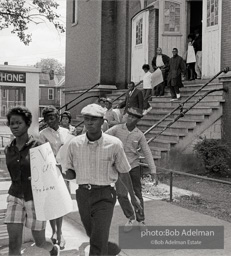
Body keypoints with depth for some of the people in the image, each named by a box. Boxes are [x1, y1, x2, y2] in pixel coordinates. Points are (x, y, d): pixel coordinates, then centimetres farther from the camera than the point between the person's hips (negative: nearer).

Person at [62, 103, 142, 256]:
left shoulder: (114, 144, -11)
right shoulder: (75, 143, -5)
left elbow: (124, 172, 2)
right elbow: (72, 173, 6)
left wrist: (133, 196, 13)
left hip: (104, 195, -4)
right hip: (83, 194, 4)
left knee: (98, 243, -11)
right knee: (93, 236, 23)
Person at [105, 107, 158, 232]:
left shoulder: (139, 135, -3)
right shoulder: (117, 129, -5)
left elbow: (147, 153, -1)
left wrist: (153, 172, -5)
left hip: (134, 166, 1)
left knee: (137, 194, 10)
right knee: (121, 195, -10)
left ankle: (141, 220, 29)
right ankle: (130, 217, 14)